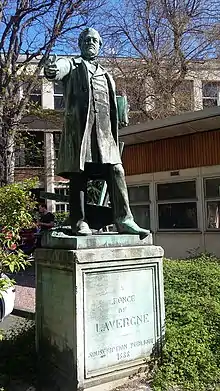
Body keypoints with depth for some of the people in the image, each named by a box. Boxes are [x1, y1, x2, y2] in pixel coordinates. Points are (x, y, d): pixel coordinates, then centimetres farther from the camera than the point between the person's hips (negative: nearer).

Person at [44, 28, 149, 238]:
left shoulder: (106, 76, 29)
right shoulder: (73, 65, 15)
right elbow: (61, 67, -10)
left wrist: (115, 135, 14)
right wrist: (51, 69, -36)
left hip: (104, 129, 4)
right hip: (79, 127, -4)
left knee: (116, 171, -8)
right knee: (78, 175, -6)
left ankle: (124, 219, -8)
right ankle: (79, 222, -2)